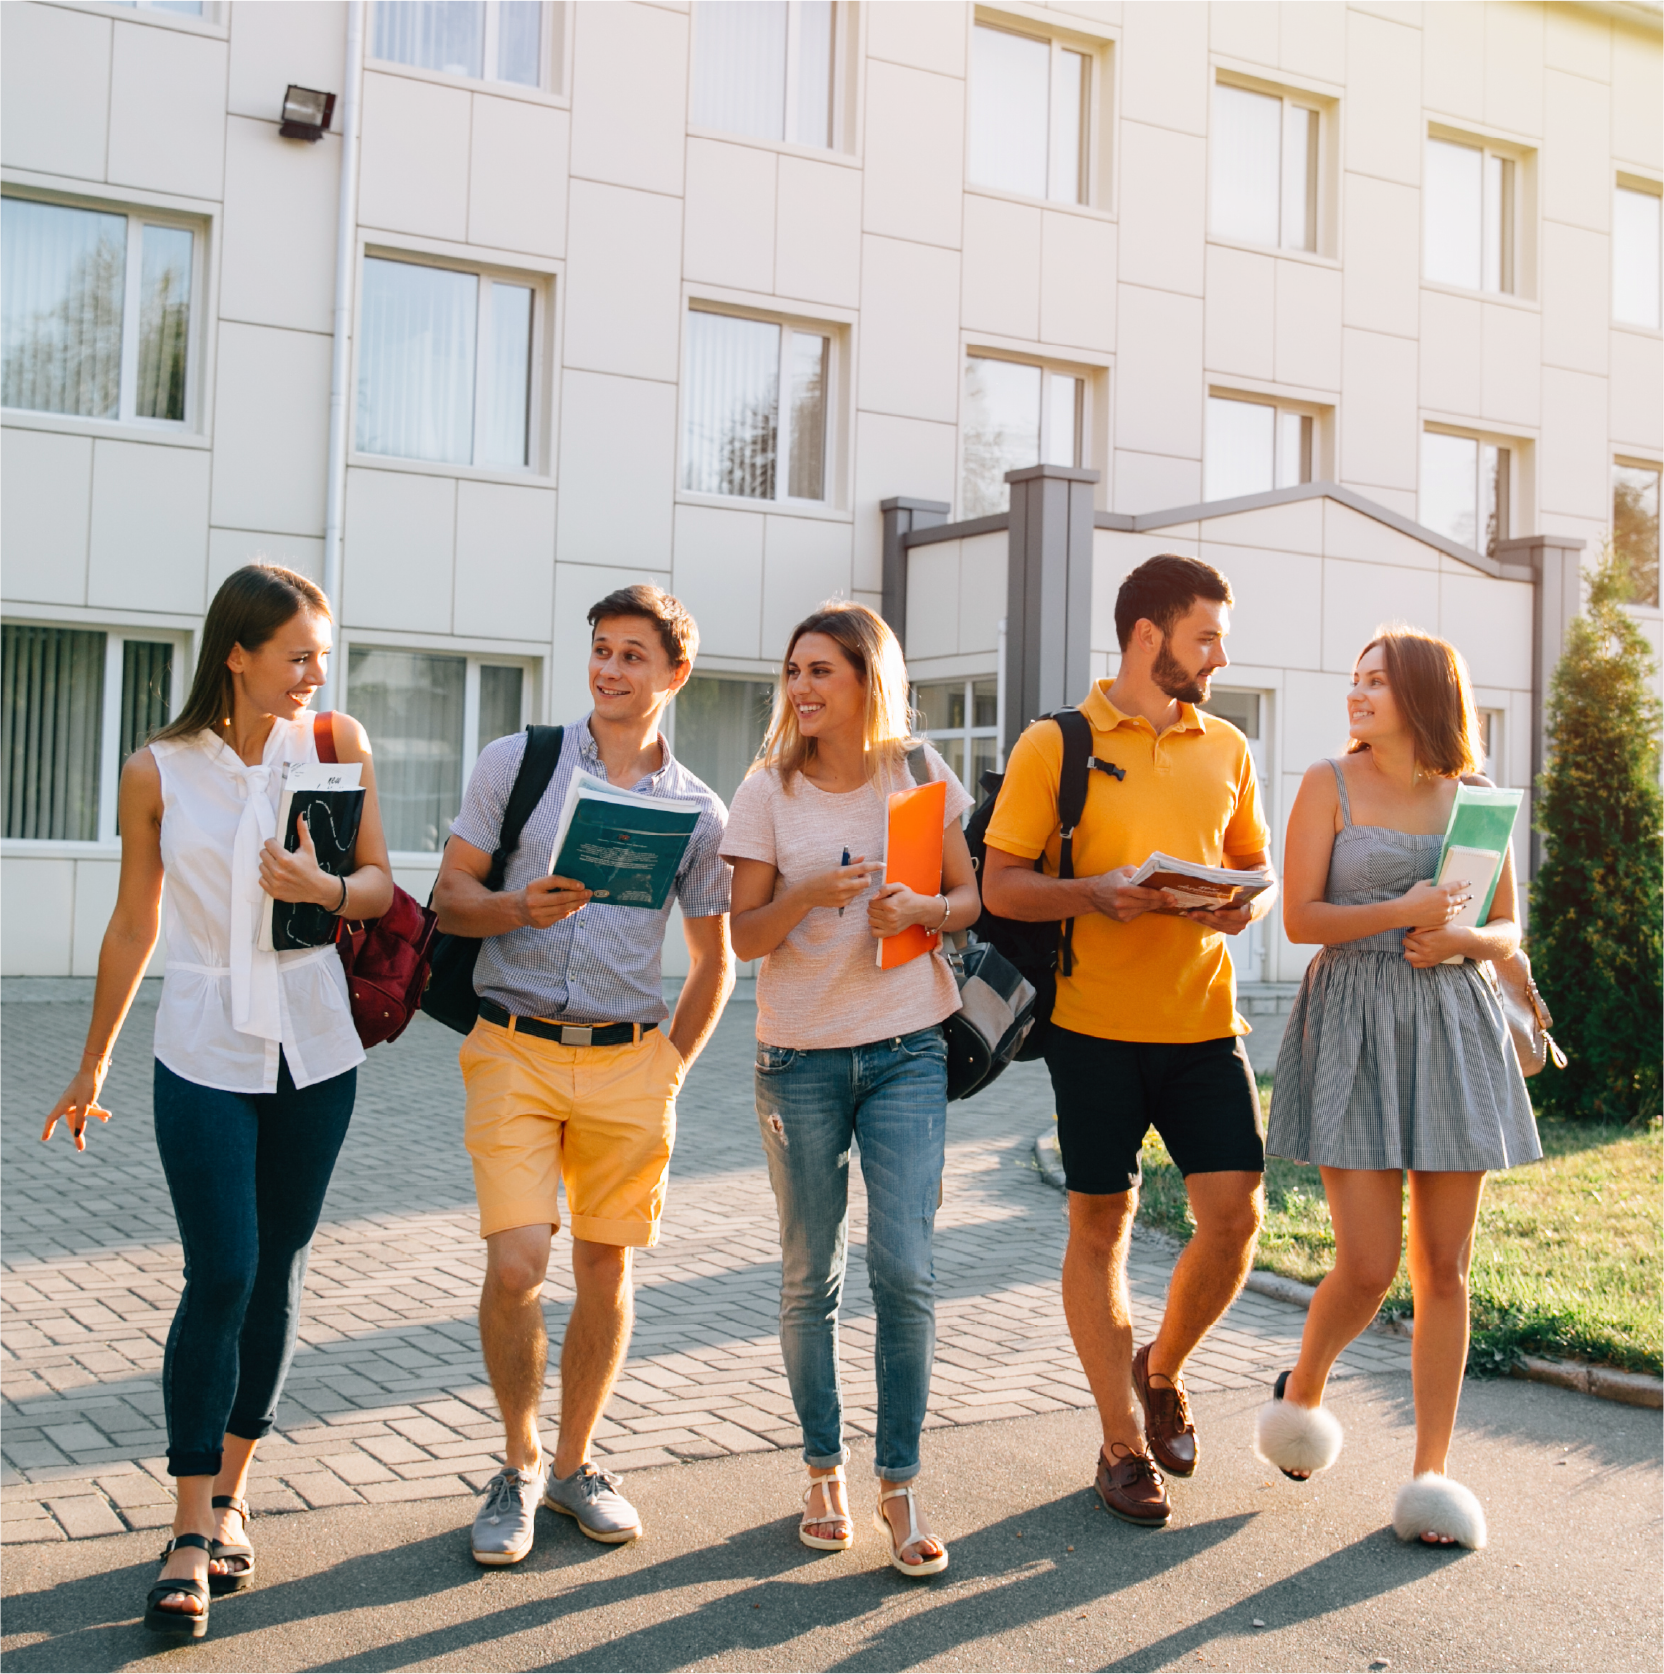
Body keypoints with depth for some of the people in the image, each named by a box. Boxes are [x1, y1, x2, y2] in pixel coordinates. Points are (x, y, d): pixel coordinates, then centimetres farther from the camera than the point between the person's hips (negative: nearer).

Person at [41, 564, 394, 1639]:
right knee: (220, 1277, -9)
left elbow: (381, 886, 2)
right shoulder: (158, 773, -3)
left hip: (314, 1050, 2)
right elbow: (134, 926, 6)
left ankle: (231, 1495, 25)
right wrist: (93, 1066, 13)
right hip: (206, 1053, -2)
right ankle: (192, 1537, 1)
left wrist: (324, 889, -21)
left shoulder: (335, 743, -1)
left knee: (279, 1276, 9)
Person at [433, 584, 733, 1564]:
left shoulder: (699, 810, 7)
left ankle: (575, 1462, 26)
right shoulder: (516, 763, 4)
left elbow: (714, 962, 14)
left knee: (607, 1268, 7)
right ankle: (519, 1464, 13)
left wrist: (670, 1069, 6)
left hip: (627, 1060, 2)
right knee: (516, 1265, -10)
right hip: (515, 1050, -2)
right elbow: (449, 896, 4)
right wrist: (521, 907, -16)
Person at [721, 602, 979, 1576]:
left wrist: (922, 909, -12)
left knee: (905, 1269, -7)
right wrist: (810, 893, -20)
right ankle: (825, 1472, 23)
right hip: (800, 1056, 1)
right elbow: (744, 937, -1)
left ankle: (900, 1486, 6)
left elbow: (971, 899, 10)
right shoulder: (770, 790, 1)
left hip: (907, 1050, 0)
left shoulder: (919, 774, 3)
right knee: (811, 1278, 7)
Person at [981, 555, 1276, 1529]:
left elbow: (1259, 868, 18)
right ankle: (1124, 1445, 19)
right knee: (1101, 1225, 4)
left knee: (1236, 1214, -2)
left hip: (1204, 1019, 4)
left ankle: (1162, 1372, 27)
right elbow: (1000, 887, -3)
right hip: (1096, 1022, -3)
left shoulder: (1227, 750, 11)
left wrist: (1246, 906, -5)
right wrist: (1097, 892, -20)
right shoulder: (1055, 746, -2)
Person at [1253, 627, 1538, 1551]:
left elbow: (1508, 930, 12)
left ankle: (1431, 1470, 15)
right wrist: (1400, 913, -17)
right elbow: (1299, 918, -4)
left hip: (1453, 1028, 3)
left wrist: (1460, 938, -9)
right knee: (1367, 1264, -7)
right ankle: (1302, 1389, 23)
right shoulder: (1329, 784, 0)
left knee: (1444, 1265, 4)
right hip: (1354, 1026, -3)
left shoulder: (1474, 796, 8)